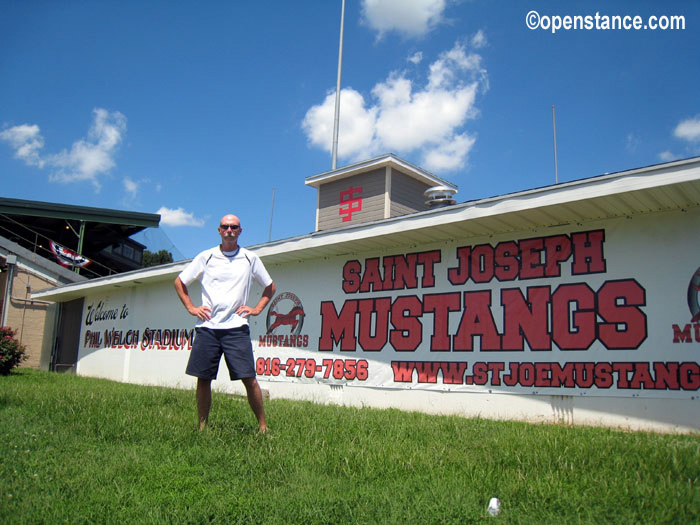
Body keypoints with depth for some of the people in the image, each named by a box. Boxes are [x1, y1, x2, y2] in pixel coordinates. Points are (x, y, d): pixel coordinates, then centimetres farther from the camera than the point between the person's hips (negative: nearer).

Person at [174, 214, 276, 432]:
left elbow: (270, 287, 20)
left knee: (249, 379, -7)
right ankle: (202, 427, 18)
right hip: (207, 327, 2)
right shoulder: (206, 257, 9)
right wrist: (191, 307, 8)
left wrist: (256, 309, 8)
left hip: (236, 327, -1)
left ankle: (262, 426, 4)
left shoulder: (250, 258, 9)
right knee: (203, 379, 4)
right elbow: (179, 282, 18)